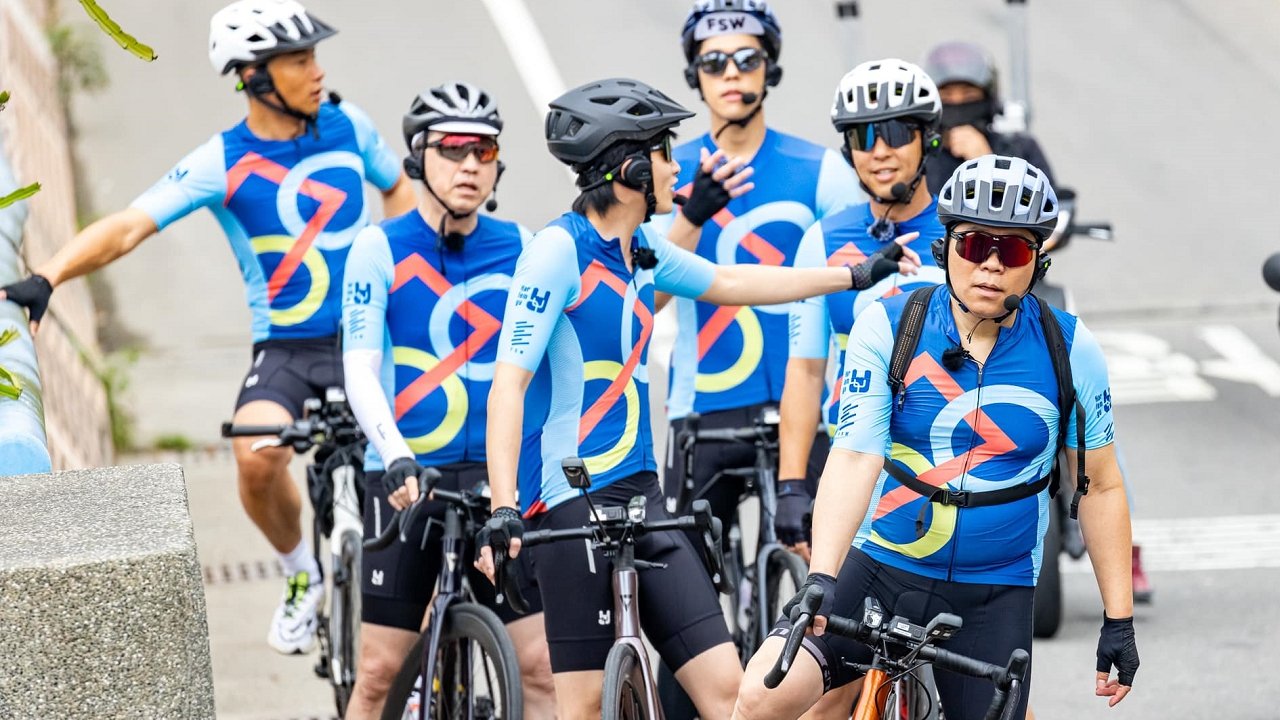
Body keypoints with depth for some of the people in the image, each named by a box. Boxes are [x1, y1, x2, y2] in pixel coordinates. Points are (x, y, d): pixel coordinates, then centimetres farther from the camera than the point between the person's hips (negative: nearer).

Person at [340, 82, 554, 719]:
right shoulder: (380, 248, -2)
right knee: (379, 669, -1)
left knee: (541, 665, -5)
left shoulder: (519, 249, 7)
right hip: (407, 475, -2)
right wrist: (395, 456, -24)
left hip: (500, 477, 2)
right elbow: (360, 369, -10)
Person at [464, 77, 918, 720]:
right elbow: (508, 385, -18)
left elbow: (726, 283, 30)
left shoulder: (643, 254, 12)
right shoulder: (559, 252, -12)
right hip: (570, 503, -8)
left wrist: (852, 276, 33)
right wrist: (503, 506, -28)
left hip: (639, 498, 8)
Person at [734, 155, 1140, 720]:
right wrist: (820, 579, -30)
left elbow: (1100, 487, 6)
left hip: (993, 601, 1)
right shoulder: (887, 327, -7)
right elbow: (854, 457, -17)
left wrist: (1119, 619, 4)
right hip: (879, 570, -1)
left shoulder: (1069, 350, -3)